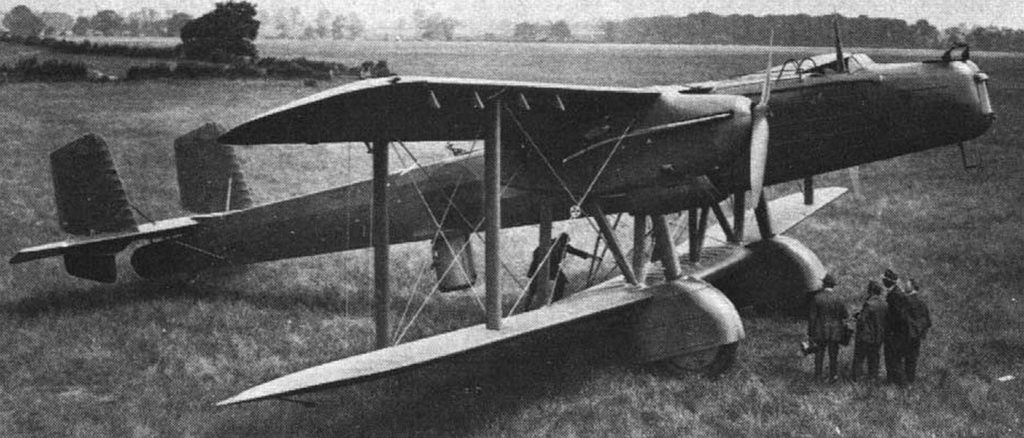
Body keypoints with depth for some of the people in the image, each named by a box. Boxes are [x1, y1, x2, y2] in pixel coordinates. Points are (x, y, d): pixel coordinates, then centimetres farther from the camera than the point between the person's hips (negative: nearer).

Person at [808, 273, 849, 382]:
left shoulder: (817, 298, -14)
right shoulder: (838, 298, -12)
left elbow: (812, 317, -11)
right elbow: (845, 315, -3)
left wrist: (810, 332, -2)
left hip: (820, 332, 0)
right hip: (835, 332, 0)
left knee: (819, 353, 17)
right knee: (833, 355, 13)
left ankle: (818, 374, 26)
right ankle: (833, 376, 20)